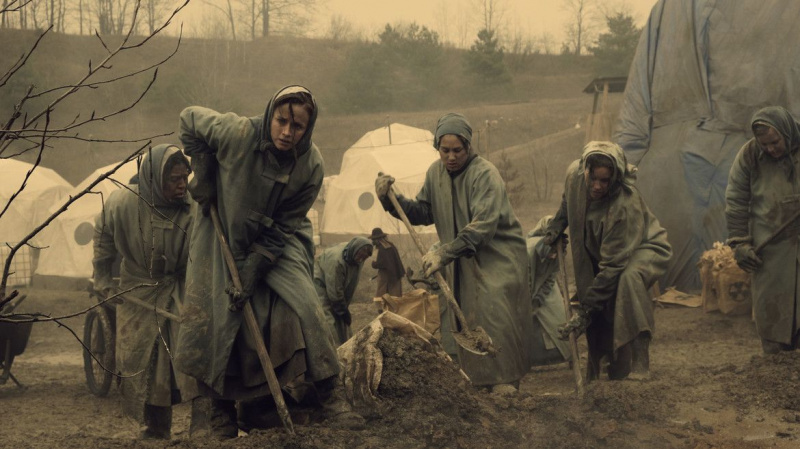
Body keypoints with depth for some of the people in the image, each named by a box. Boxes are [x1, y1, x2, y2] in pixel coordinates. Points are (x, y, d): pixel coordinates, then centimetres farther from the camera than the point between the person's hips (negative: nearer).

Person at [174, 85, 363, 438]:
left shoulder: (310, 165, -17)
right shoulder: (237, 134, -24)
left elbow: (286, 224, -12)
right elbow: (189, 119, -5)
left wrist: (255, 266, -20)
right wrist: (204, 177, -6)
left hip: (277, 243, 1)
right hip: (224, 237, -1)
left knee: (303, 306, -17)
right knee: (215, 321, -5)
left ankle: (327, 399, -8)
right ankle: (222, 413, 12)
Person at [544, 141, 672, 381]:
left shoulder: (626, 205, -39)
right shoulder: (574, 174, -21)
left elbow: (612, 265, -36)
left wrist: (586, 310, -35)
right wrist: (557, 225, 4)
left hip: (645, 248, -7)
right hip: (601, 249, 7)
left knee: (628, 278, -37)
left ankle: (636, 368, -35)